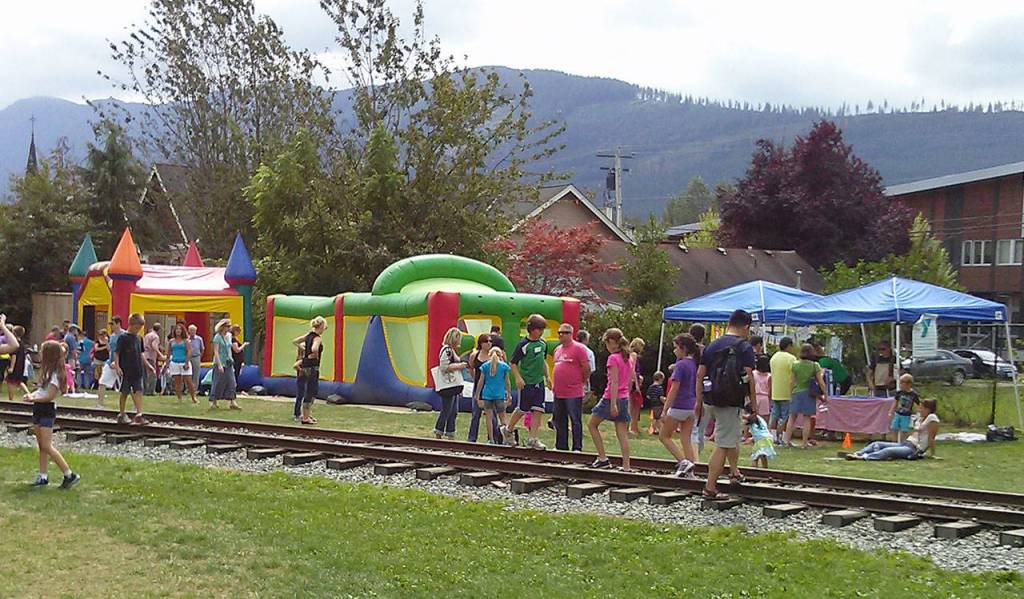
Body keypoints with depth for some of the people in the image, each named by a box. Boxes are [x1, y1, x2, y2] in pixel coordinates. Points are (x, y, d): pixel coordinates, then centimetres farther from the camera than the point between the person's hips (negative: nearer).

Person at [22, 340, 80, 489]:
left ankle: (70, 475, -9)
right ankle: (43, 477, 16)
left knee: (47, 446, -11)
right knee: (41, 446, 11)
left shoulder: (55, 374, -16)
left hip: (47, 410, -9)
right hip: (39, 409, 9)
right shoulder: (47, 371, 13)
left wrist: (33, 399, -13)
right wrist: (32, 394, 0)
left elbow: (49, 396, -20)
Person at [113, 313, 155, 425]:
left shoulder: (138, 338, 11)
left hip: (137, 371, 5)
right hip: (126, 371, -5)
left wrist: (148, 365, 18)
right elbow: (116, 353, -10)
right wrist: (117, 366, -21)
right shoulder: (123, 337, -7)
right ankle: (121, 415, 17)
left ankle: (139, 415, -5)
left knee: (138, 391, -3)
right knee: (124, 393, 5)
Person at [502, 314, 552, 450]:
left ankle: (532, 438, 3)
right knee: (522, 409, 5)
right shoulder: (523, 345, -12)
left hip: (539, 382, 6)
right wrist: (518, 378, -19)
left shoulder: (543, 344, 7)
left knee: (538, 410, 0)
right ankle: (508, 430, 27)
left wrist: (547, 376, 15)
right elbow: (513, 363, -9)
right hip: (526, 383, -6)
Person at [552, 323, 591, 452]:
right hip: (558, 393, 8)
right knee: (560, 422, 13)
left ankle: (577, 448, 2)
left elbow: (587, 369, -9)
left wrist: (582, 383, -1)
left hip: (573, 394, -8)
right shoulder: (557, 349, 16)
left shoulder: (579, 348, -8)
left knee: (575, 421, -2)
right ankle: (561, 447, 21)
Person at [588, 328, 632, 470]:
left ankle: (603, 459, 8)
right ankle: (626, 466, 0)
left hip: (612, 397, -7)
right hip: (624, 398, 7)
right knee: (622, 433, 6)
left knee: (592, 424, 11)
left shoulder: (613, 358, -13)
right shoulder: (627, 358, 10)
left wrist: (613, 404, -21)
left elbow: (614, 382, -19)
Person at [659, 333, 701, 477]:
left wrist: (665, 411, -14)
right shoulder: (695, 364, 7)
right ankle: (689, 471, 5)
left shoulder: (680, 365, -14)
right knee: (686, 439, 10)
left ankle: (683, 462, -7)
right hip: (692, 407, 7)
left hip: (679, 407, -7)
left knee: (664, 436, 7)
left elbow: (674, 390, -17)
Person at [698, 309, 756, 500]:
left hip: (713, 400, 7)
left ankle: (735, 472, 35)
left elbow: (700, 375, 9)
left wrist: (699, 400, 15)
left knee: (732, 436, 28)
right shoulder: (745, 348, -8)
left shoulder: (712, 345, 9)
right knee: (723, 445, -3)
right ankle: (710, 488, -3)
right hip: (733, 401, -6)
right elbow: (749, 377, -14)